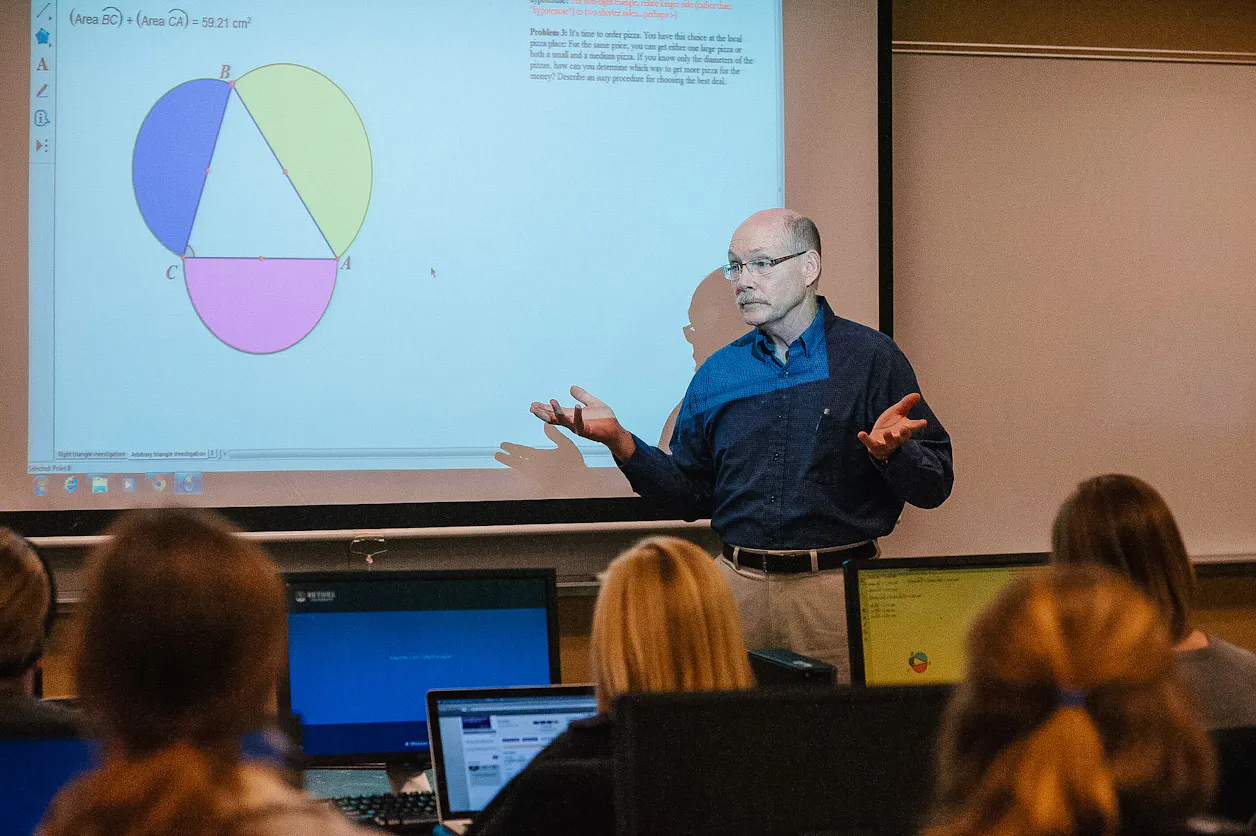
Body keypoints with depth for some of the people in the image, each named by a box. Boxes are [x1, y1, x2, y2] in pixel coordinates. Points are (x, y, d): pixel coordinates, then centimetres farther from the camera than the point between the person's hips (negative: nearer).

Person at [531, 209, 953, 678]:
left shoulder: (871, 358, 0)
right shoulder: (718, 373, 12)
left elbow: (934, 485, -2)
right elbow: (691, 496, 13)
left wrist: (891, 451, -23)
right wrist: (621, 442, 1)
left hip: (839, 589, -3)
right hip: (737, 587, 3)